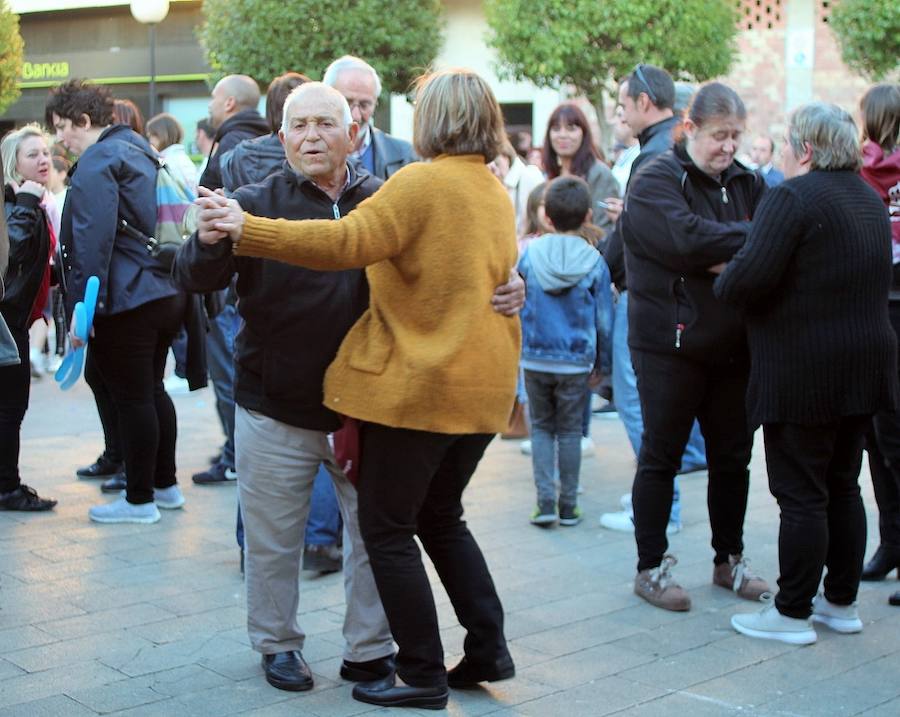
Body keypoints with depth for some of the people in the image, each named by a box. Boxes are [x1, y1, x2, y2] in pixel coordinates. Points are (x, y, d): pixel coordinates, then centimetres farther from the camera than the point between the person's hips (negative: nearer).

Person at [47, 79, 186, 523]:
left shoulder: (97, 162, -13)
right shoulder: (139, 151, 17)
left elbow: (92, 241, -20)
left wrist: (82, 308, -19)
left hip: (125, 303, -9)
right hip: (165, 294, 9)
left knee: (132, 398, -1)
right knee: (151, 390, 18)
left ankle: (139, 500, 7)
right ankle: (165, 485, 27)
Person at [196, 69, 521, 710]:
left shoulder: (422, 182, -14)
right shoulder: (497, 193, 12)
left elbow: (348, 242, -25)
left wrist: (246, 229, -23)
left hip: (416, 385, -8)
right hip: (483, 386, 8)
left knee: (388, 528, 3)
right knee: (441, 517, 22)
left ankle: (424, 677, 7)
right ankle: (489, 648, 20)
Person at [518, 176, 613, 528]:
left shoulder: (529, 253, -5)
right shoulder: (594, 261, -6)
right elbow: (604, 320, -1)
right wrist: (602, 363, 9)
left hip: (535, 358, 0)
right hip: (575, 361, 0)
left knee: (541, 427, 13)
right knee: (570, 430, 11)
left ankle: (545, 501, 4)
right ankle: (568, 505, 15)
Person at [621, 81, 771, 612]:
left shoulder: (748, 184, 11)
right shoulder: (655, 182, -8)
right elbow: (688, 237, -25)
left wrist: (730, 259, -20)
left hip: (733, 345, 6)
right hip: (671, 345, -6)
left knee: (733, 457, 14)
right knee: (661, 458, 4)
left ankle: (730, 560, 29)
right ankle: (651, 568, 16)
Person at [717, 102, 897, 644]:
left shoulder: (793, 198, -16)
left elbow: (750, 278, -25)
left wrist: (723, 282, -2)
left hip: (803, 373, -8)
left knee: (801, 495, -1)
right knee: (844, 487, 16)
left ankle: (792, 613, 7)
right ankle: (842, 602, 25)